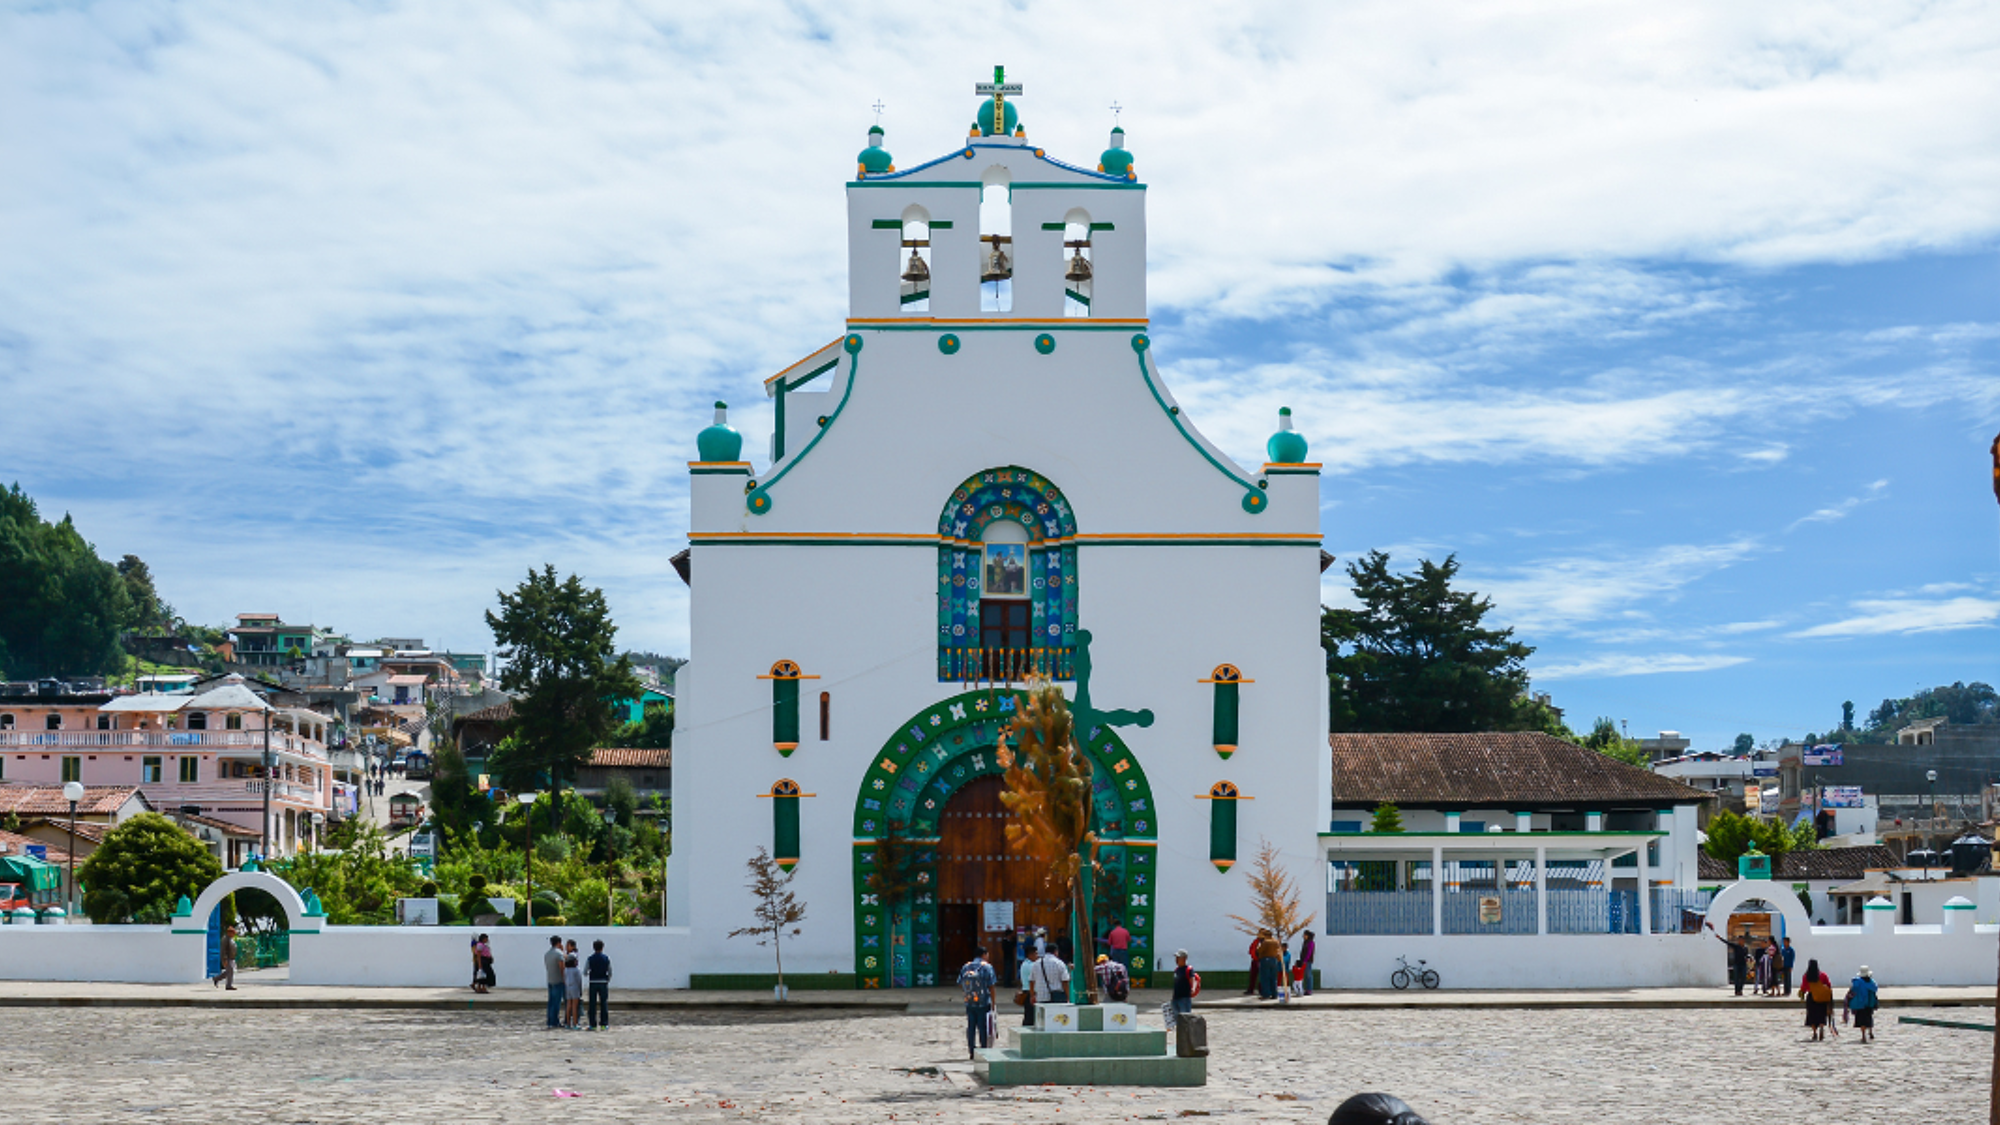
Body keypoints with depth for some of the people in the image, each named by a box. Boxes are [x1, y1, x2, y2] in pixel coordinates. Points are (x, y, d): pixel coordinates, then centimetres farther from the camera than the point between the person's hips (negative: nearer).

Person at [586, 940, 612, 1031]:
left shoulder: (590, 959, -4)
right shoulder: (606, 958, -2)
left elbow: (585, 972, 0)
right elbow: (610, 972, 3)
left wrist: (587, 975, 24)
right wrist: (608, 980, 21)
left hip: (593, 983, 0)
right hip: (603, 983, 0)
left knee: (592, 1004, 4)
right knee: (604, 1004, 4)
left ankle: (593, 1025, 2)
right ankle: (604, 1024, 0)